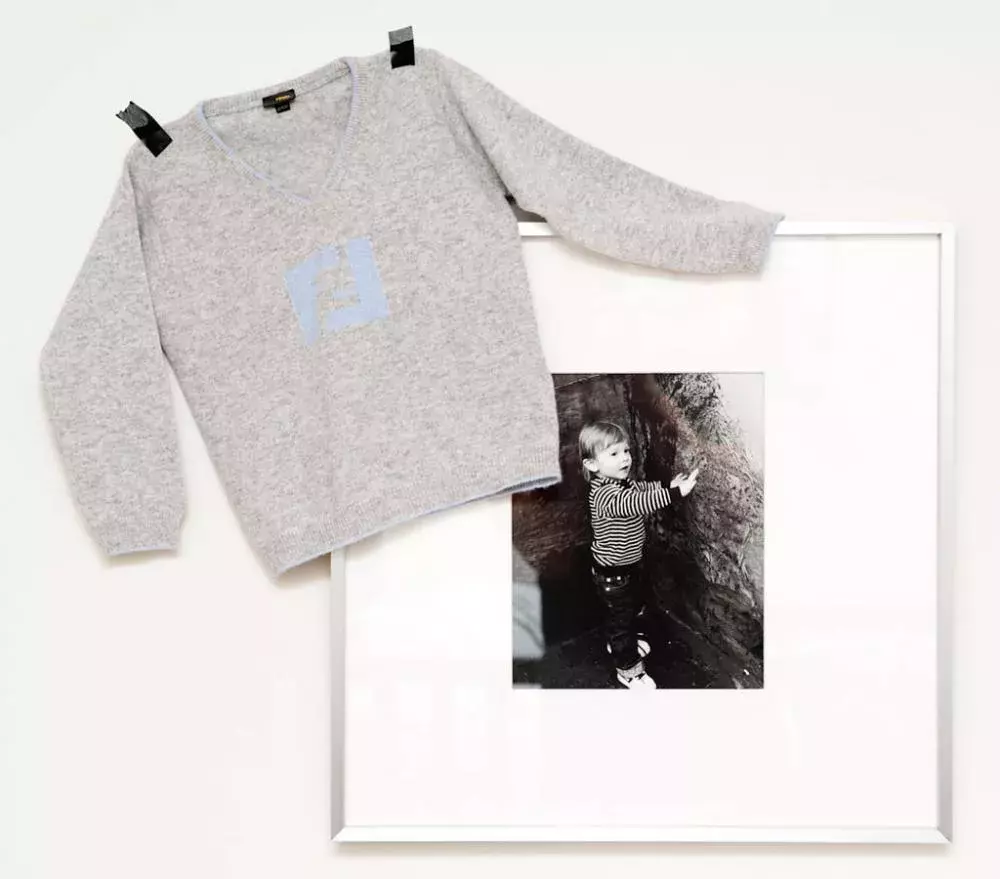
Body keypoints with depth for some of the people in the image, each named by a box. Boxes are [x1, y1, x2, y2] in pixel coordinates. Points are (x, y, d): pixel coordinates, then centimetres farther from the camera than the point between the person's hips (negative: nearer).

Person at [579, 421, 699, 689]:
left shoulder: (622, 482, -4)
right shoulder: (604, 495, -35)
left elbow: (642, 488, 14)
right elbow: (636, 504, -51)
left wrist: (667, 486, -5)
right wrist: (674, 493, -59)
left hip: (627, 565, 9)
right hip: (612, 573, -9)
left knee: (632, 606, 29)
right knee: (620, 615, 9)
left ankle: (621, 643, 54)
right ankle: (628, 668, 26)